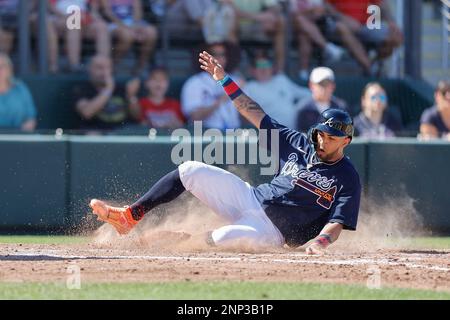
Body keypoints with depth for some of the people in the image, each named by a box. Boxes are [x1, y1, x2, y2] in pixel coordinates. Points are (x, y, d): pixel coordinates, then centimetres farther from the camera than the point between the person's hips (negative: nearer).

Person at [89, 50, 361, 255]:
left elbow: (338, 223, -18)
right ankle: (130, 216, -2)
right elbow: (255, 114, 10)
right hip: (251, 199, 6)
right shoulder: (300, 143, 7)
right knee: (190, 170, -7)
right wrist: (224, 79, 7)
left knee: (229, 238, -39)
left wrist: (320, 242, -41)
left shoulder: (347, 179, -9)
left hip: (273, 230, -6)